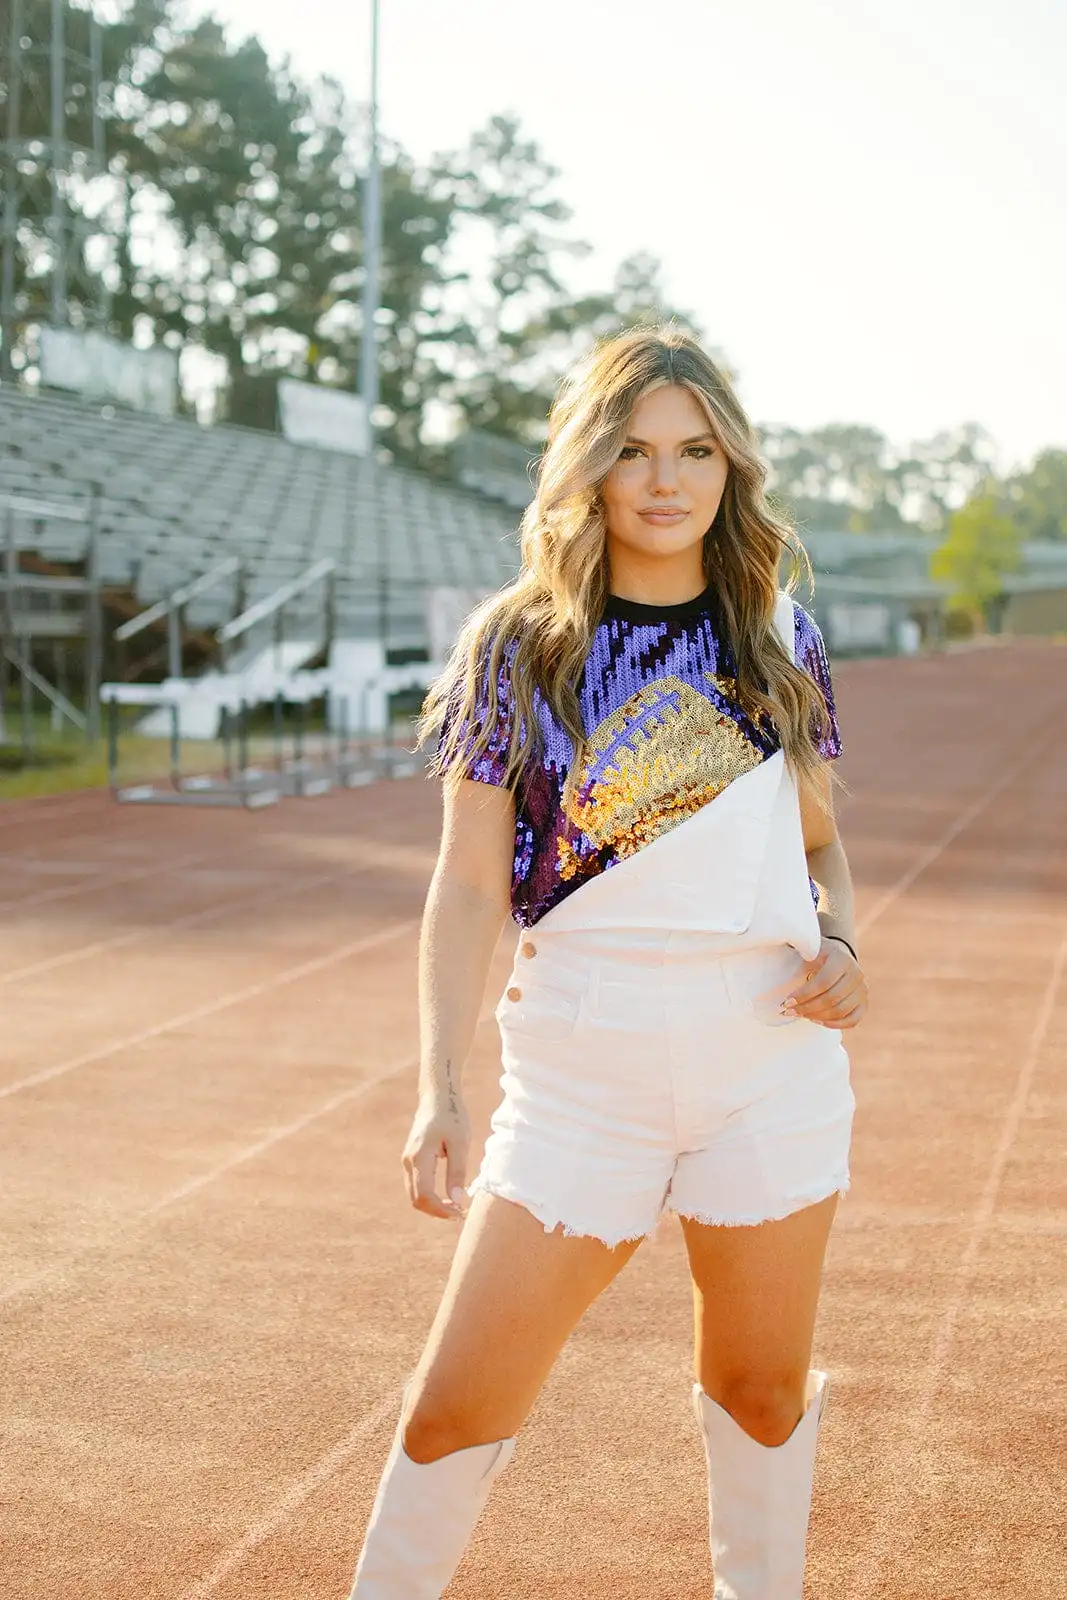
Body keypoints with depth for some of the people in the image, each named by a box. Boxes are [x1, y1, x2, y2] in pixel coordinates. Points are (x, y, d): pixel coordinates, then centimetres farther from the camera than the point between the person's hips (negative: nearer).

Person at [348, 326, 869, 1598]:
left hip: (773, 1057, 2)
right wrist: (440, 1092, -12)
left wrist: (840, 944, -5)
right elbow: (469, 885, -3)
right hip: (582, 1065, -1)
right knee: (456, 1407, -1)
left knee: (760, 1384, 13)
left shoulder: (780, 638, 6)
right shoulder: (517, 645, -1)